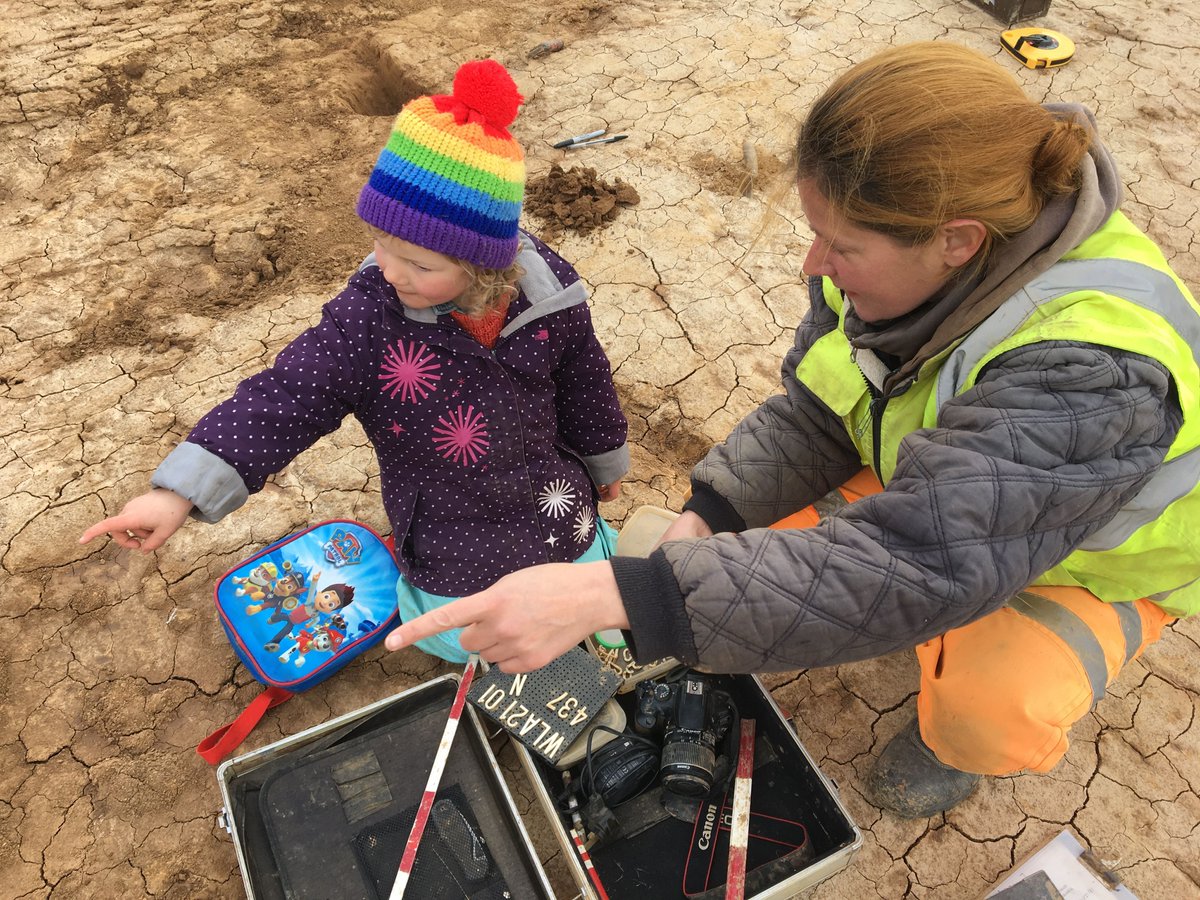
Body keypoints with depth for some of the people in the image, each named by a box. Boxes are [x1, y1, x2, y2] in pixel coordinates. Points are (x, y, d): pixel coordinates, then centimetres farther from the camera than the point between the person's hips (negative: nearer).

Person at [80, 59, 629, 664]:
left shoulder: (548, 295, -19)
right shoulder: (364, 319, -24)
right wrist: (181, 491, -37)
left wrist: (604, 462, 13)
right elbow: (281, 401, -27)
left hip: (559, 517, 2)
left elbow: (584, 385, -3)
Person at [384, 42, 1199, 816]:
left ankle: (953, 737, 8)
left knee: (993, 713, -31)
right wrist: (702, 522, -28)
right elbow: (810, 413, -11)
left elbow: (914, 567, -50)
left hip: (1094, 558, -5)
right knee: (764, 539, -13)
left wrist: (608, 597, -56)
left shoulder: (1092, 370, -43)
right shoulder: (899, 258, -23)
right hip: (936, 493, 5)